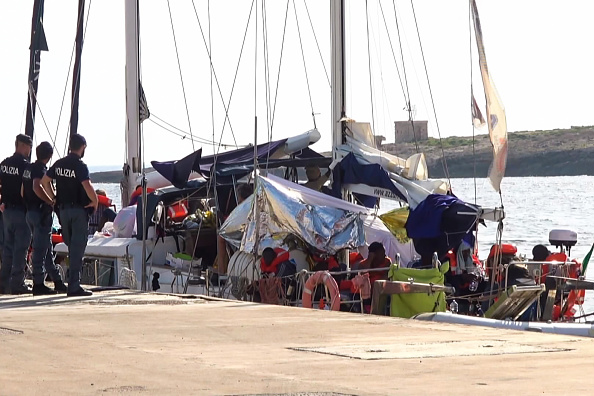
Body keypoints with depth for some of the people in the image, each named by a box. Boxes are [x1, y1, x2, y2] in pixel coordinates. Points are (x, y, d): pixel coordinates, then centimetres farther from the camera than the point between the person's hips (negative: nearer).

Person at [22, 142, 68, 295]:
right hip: (41, 212, -9)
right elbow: (37, 187, -30)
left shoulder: (29, 168, 13)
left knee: (46, 249, 14)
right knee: (40, 249, -5)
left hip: (30, 212, 9)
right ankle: (38, 284, -4)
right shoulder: (40, 169, -14)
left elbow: (23, 190, 19)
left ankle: (57, 281, 20)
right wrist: (51, 202, -24)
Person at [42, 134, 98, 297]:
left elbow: (44, 181, 14)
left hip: (63, 209, 6)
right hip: (79, 210, -6)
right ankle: (74, 286, -7)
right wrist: (95, 202, -11)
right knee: (77, 248, -4)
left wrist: (54, 198, 16)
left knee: (70, 245, 19)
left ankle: (72, 283, 22)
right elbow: (87, 187, -27)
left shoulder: (59, 164, 7)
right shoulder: (80, 166, -15)